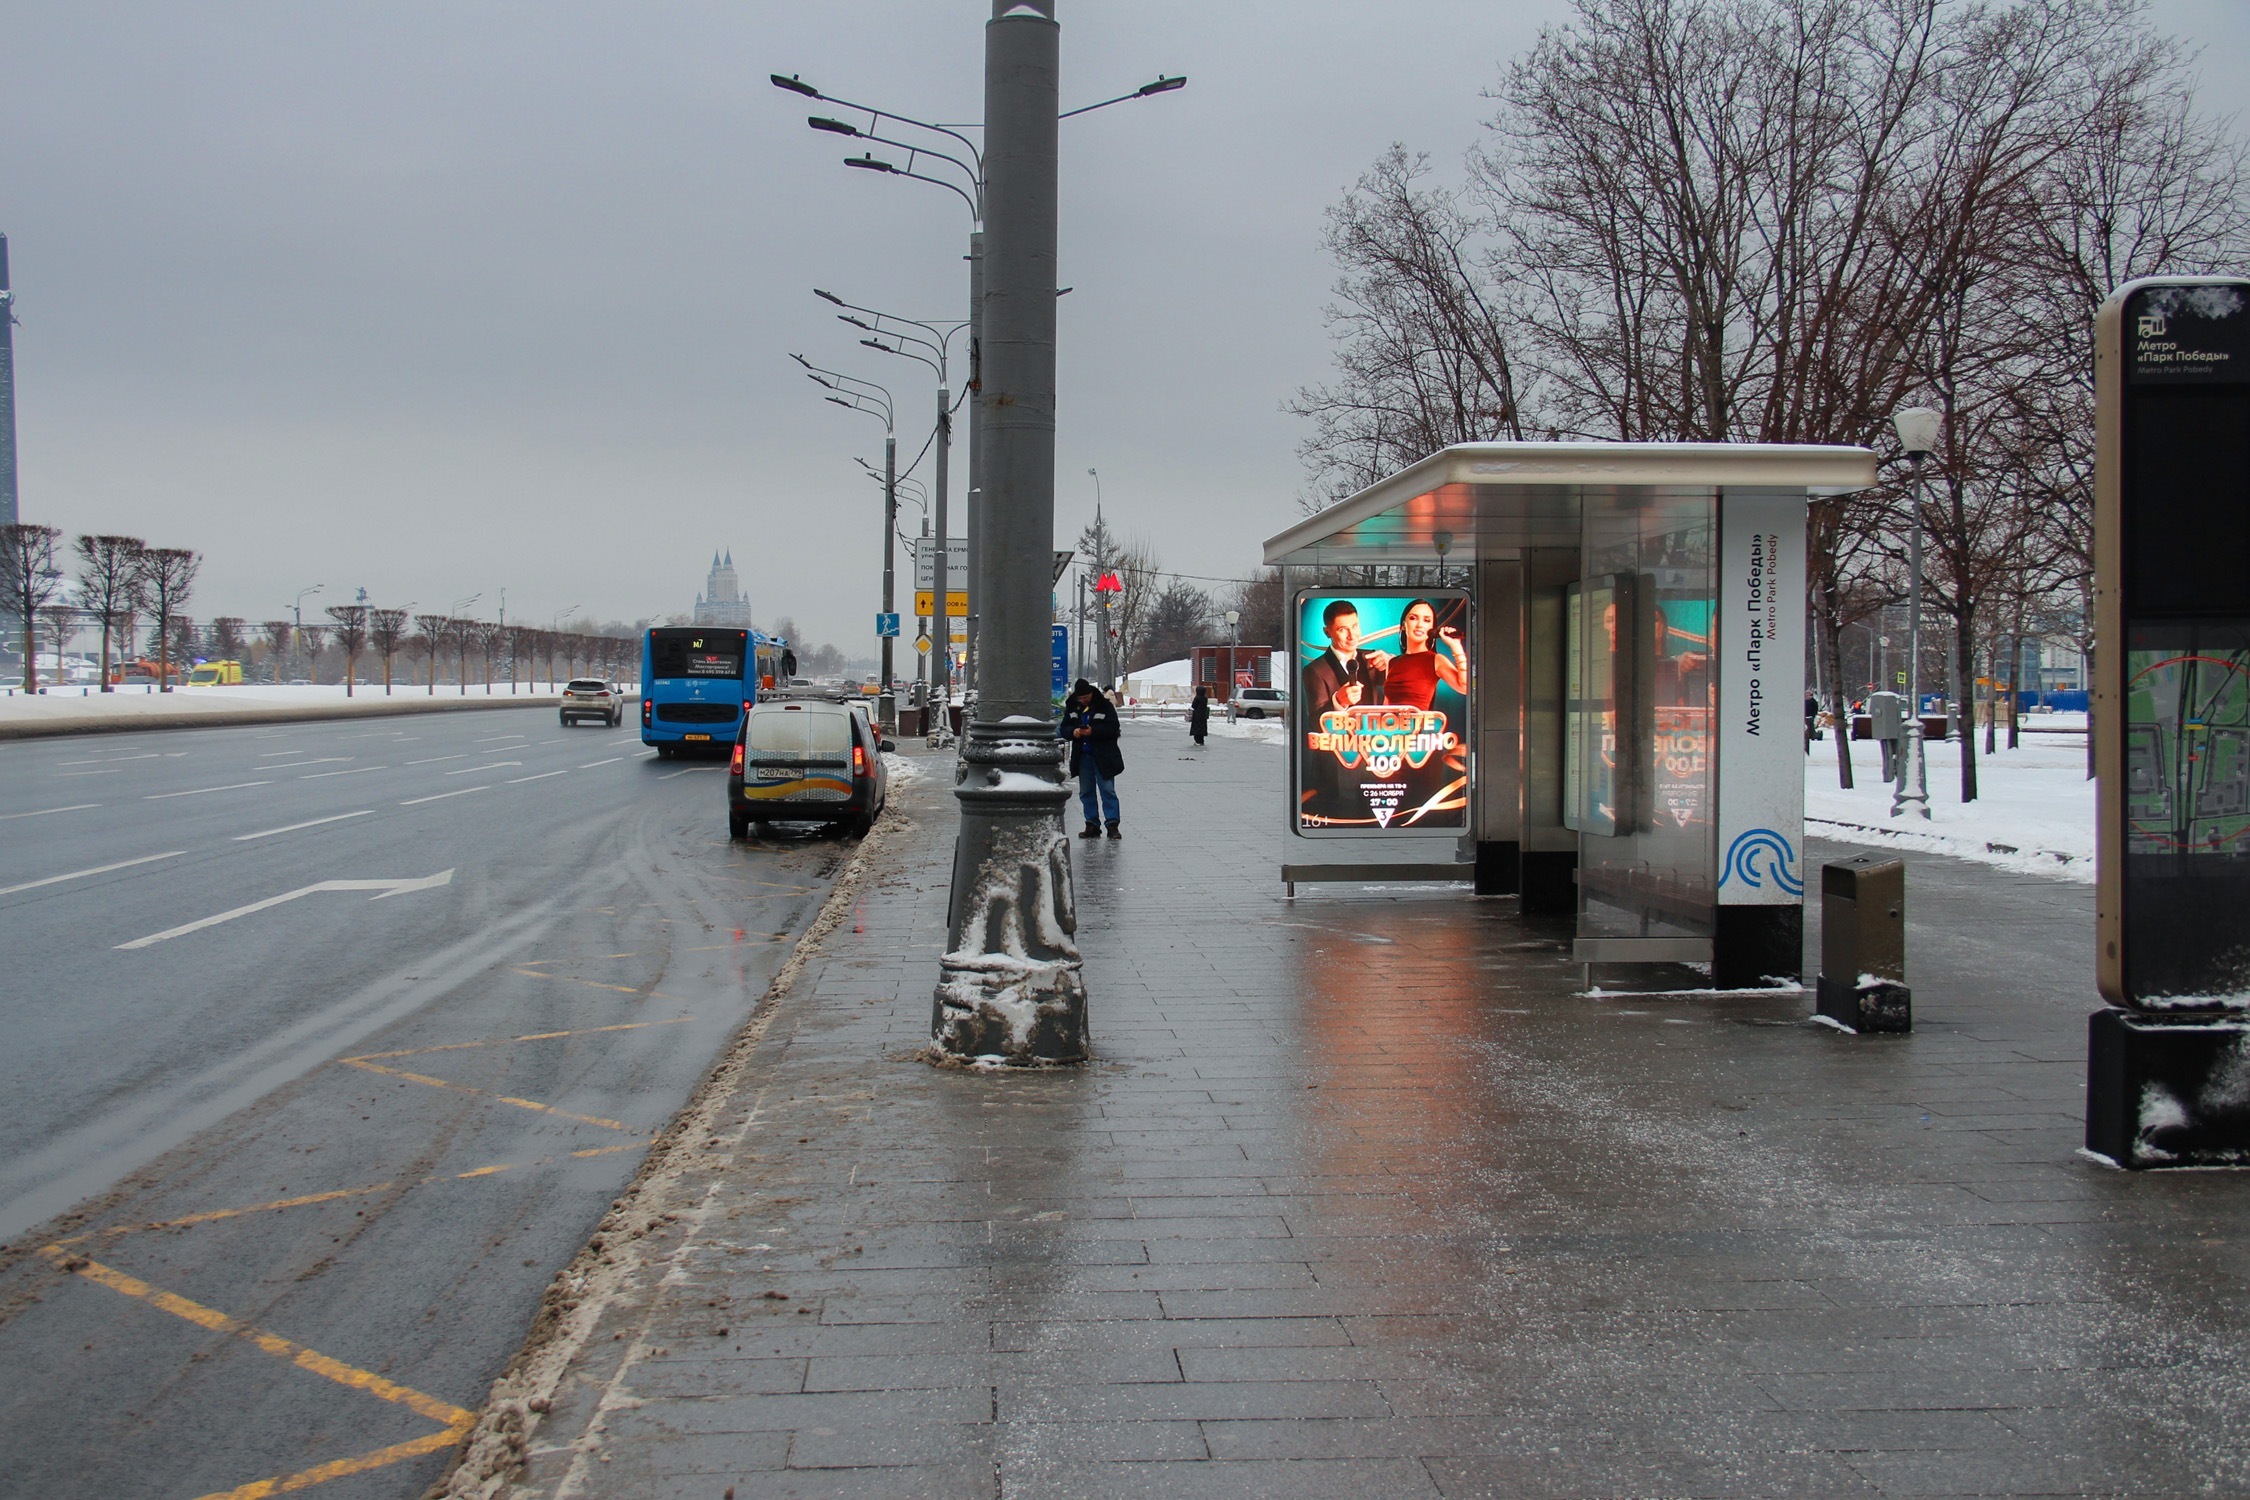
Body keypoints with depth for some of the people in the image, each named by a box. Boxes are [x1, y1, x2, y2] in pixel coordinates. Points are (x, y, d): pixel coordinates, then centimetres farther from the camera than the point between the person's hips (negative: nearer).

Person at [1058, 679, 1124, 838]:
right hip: (1082, 757, 5)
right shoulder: (1072, 707, 7)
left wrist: (1093, 731, -24)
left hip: (1103, 757, -5)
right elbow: (1063, 728, 8)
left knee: (1107, 790, -6)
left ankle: (1112, 824, -6)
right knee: (1086, 792, 7)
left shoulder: (1104, 706, -6)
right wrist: (1072, 732, -15)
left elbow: (1113, 729, -12)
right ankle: (1092, 825, 13)